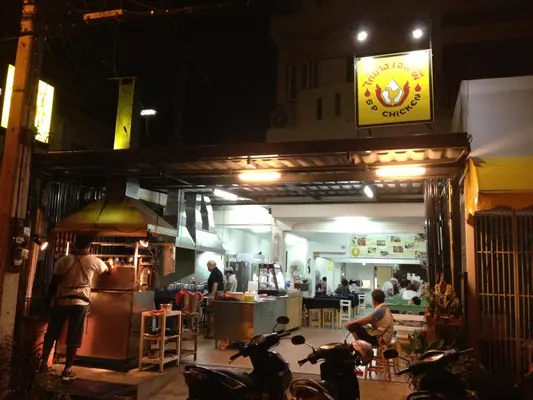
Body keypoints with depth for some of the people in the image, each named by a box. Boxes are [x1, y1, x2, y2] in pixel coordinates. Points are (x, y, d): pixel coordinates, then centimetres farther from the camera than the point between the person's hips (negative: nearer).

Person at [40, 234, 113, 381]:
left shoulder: (63, 260, 2)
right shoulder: (92, 260, 1)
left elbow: (54, 282, 1)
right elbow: (108, 269, 22)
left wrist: (47, 299, 12)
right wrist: (110, 263, 45)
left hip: (61, 301, 2)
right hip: (80, 302, -2)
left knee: (51, 333, 17)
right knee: (73, 338, 3)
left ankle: (44, 362, 24)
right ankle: (67, 370, 7)